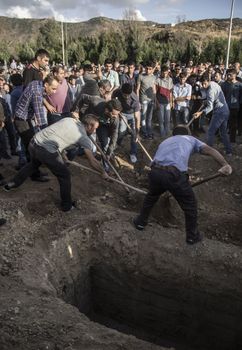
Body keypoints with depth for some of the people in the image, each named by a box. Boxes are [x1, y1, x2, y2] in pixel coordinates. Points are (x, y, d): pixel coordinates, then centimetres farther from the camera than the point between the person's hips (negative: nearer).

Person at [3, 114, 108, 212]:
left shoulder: (69, 119, 15)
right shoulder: (84, 138, -1)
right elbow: (92, 161, 1)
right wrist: (103, 172, 15)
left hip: (33, 143, 7)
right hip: (47, 151, -7)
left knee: (33, 164, 37)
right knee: (64, 176, 13)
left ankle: (11, 184, 51)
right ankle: (67, 205, 25)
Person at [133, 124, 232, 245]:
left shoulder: (165, 141, 36)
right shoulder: (190, 139, 25)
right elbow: (210, 150, 6)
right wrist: (225, 165, -10)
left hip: (155, 171, 4)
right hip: (174, 175, -4)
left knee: (151, 196, 35)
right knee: (190, 205, 20)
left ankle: (141, 222, 48)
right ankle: (192, 236, 34)